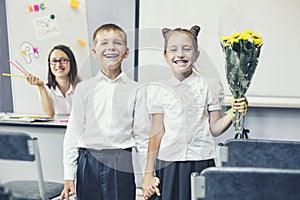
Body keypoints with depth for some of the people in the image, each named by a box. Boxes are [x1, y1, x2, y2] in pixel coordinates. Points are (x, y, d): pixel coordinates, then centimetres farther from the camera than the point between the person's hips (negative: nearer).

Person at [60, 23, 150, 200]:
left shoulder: (136, 91, 3)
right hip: (89, 163, 1)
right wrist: (69, 176, 3)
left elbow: (143, 136, 4)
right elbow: (73, 132, 6)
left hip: (121, 164, -1)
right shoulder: (84, 89, 5)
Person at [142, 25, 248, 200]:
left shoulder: (210, 86, 3)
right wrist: (149, 173, 2)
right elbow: (157, 132, 4)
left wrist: (232, 114, -16)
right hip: (168, 165, 1)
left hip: (201, 164, 0)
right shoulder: (158, 90, 4)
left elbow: (214, 129, 2)